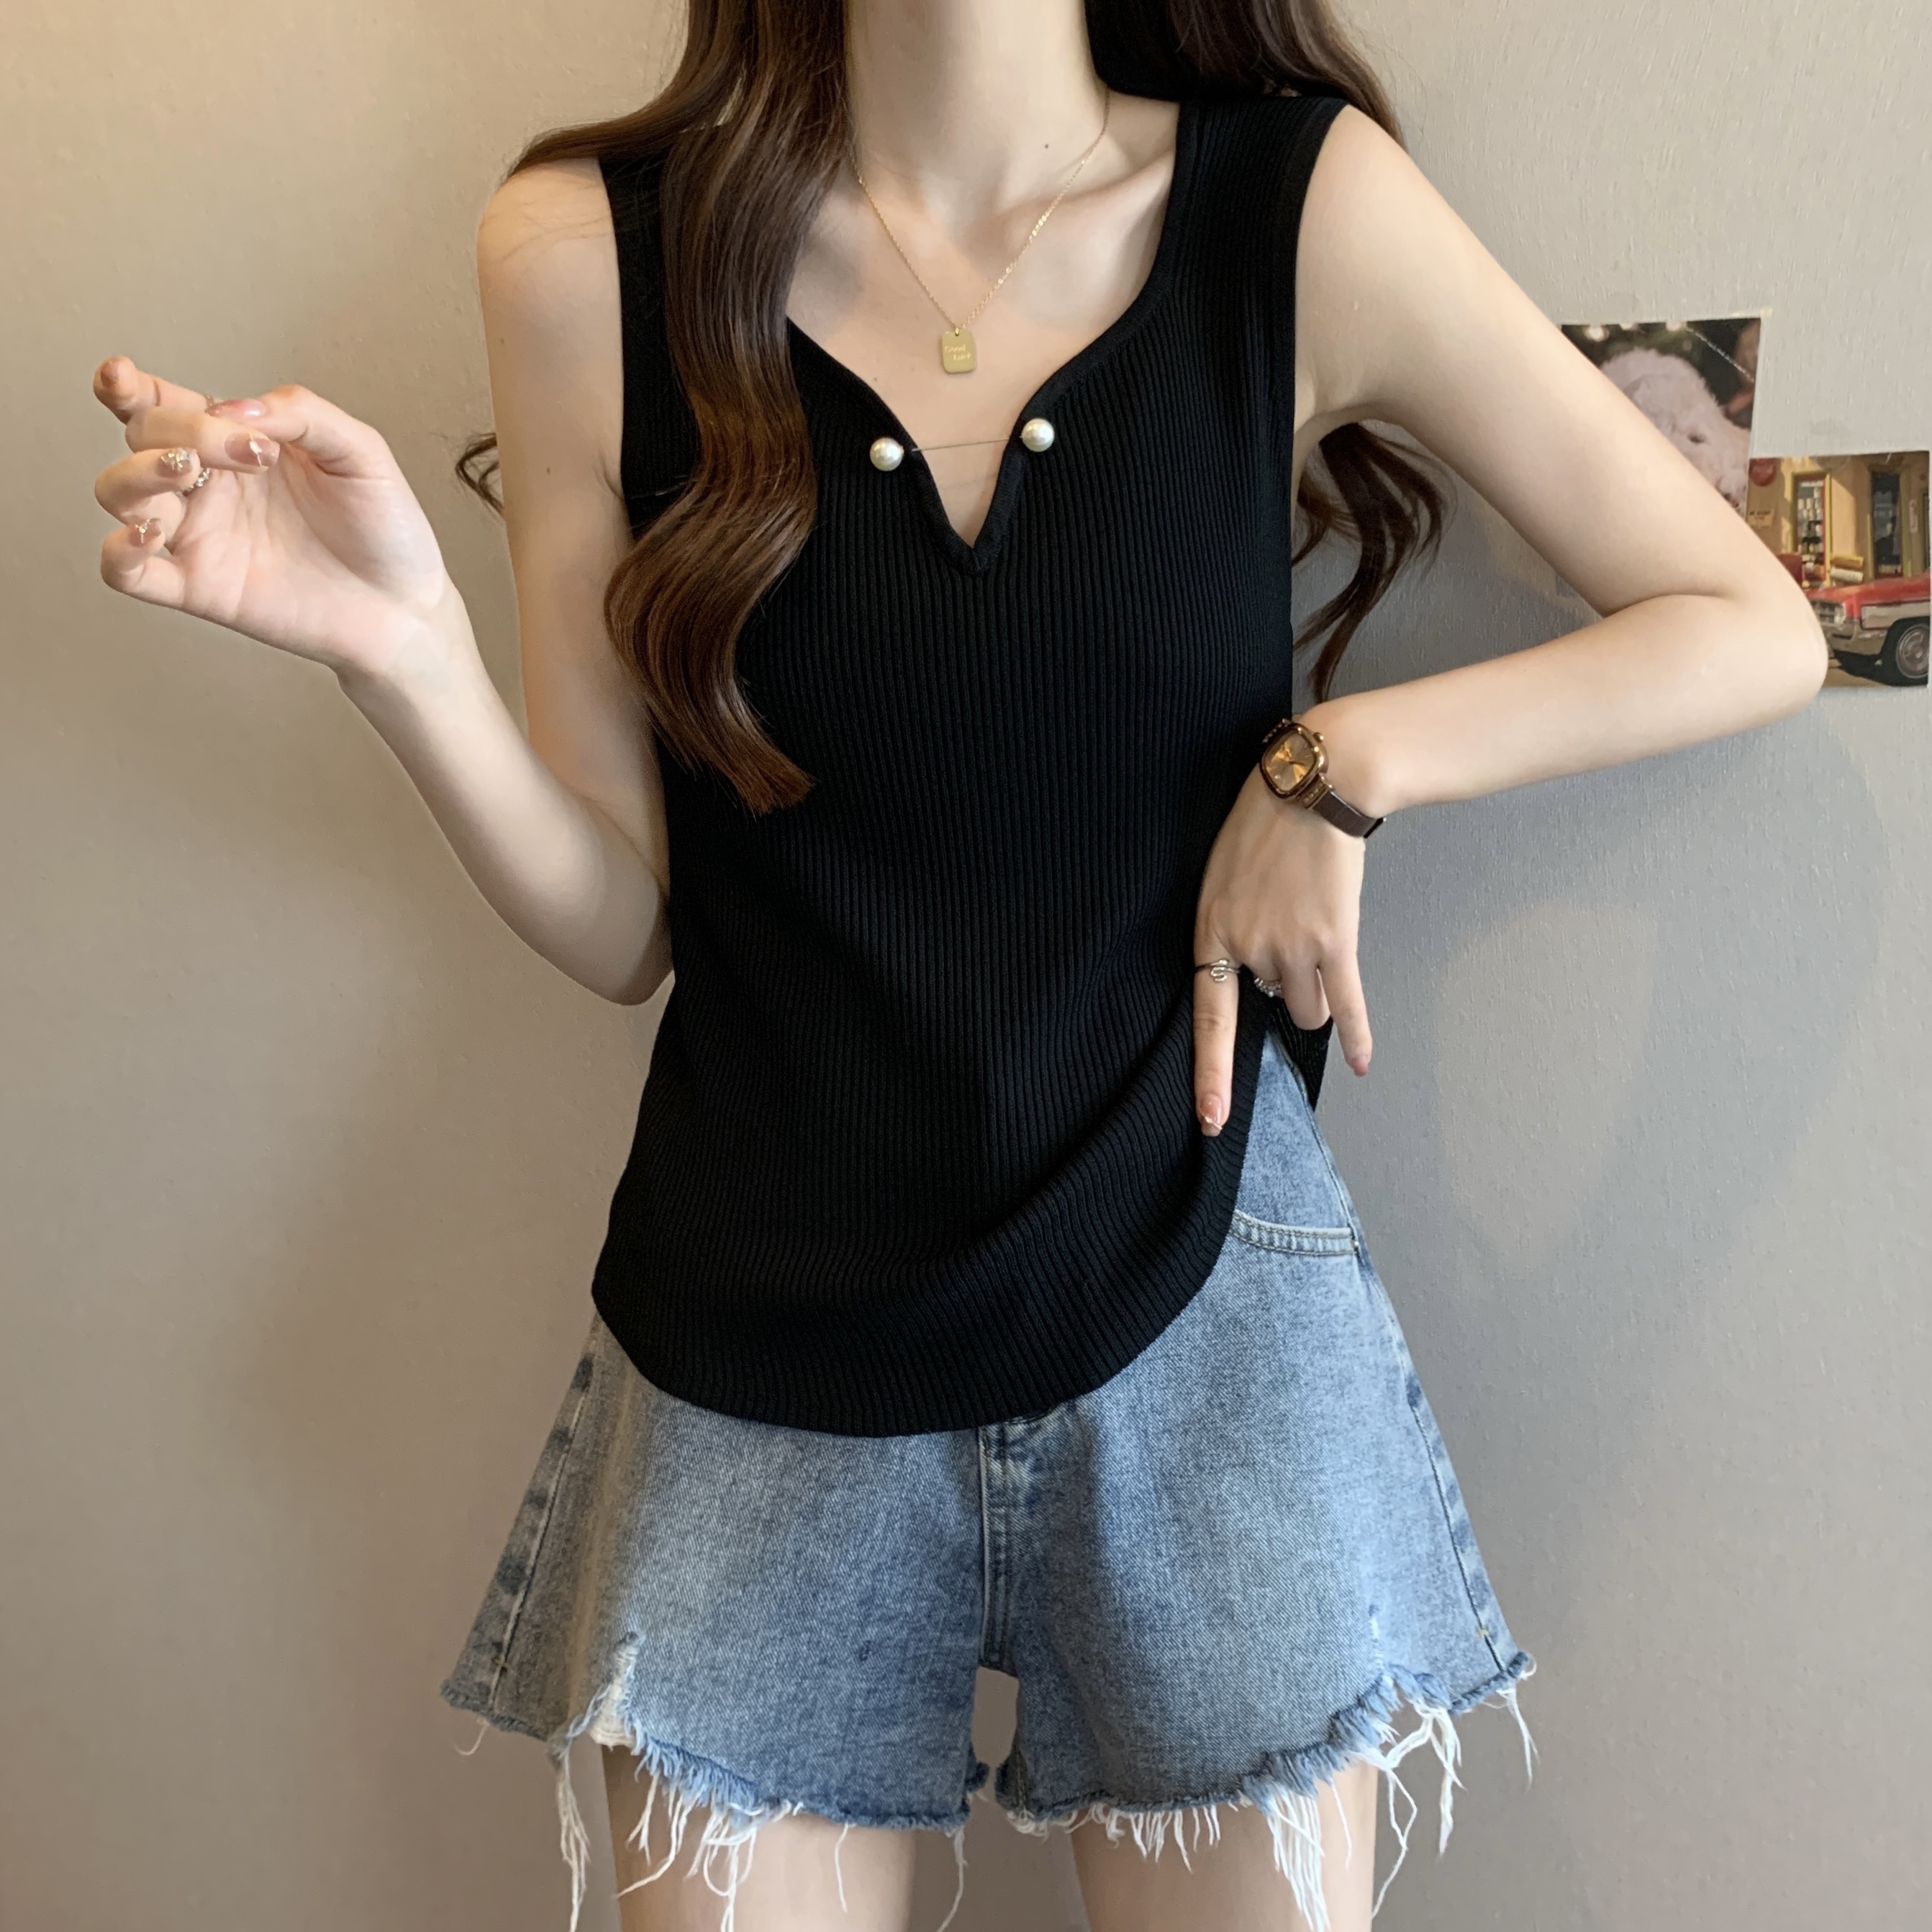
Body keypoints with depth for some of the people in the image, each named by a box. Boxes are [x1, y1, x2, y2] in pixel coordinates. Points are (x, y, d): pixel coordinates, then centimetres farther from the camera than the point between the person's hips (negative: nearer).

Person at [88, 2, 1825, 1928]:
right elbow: (620, 927, -1)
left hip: (1202, 1314, 0)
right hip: (763, 1353, 1)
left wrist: (1342, 761, -9)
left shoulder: (1307, 206, -4)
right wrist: (399, 647, -17)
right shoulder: (588, 249, -3)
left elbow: (1753, 629, 2)